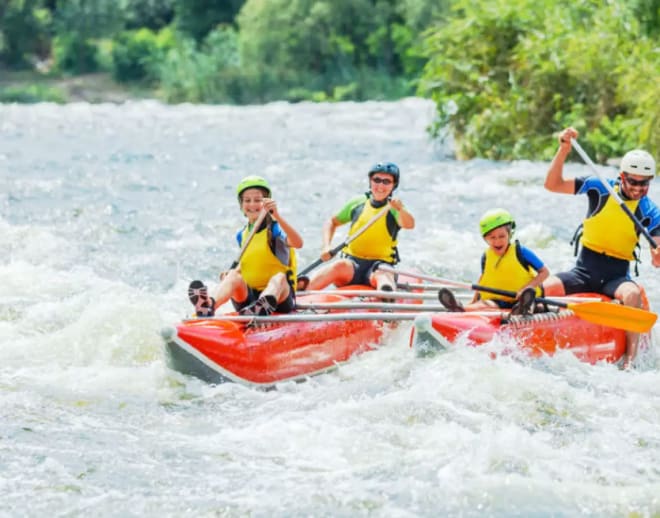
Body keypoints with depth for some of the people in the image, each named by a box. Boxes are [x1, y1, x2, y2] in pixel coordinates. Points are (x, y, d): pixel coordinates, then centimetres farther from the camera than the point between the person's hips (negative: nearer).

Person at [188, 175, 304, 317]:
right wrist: (230, 274, 2)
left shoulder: (275, 229, -3)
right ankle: (209, 306, -58)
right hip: (248, 297, 3)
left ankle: (261, 307, -69)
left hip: (280, 297, -3)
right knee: (234, 276, -24)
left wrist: (278, 217, -37)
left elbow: (298, 243, -24)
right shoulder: (242, 236, 13)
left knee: (279, 277, -34)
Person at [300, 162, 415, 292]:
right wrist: (327, 247, 2)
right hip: (352, 263, 2)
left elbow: (409, 225, -20)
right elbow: (332, 223, 21)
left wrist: (400, 209, -43)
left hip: (380, 264, -2)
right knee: (341, 265, -33)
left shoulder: (394, 208, 2)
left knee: (382, 275, -38)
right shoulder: (358, 203, 11)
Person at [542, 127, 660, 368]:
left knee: (632, 293, -35)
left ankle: (630, 359, -38)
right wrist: (564, 150, -18)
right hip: (584, 270, 1)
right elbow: (553, 185, -5)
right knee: (548, 287, -27)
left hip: (617, 275, -1)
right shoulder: (599, 188, -1)